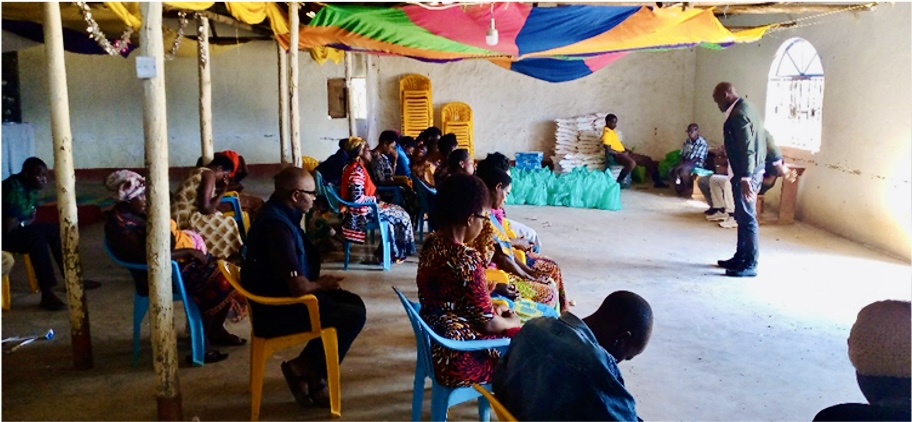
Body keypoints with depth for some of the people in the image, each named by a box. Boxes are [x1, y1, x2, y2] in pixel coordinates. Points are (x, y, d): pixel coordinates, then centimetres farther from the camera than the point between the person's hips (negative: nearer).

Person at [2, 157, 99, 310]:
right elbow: (9, 227, -28)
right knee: (36, 236, -30)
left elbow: (31, 216, 13)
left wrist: (26, 222, -8)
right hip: (5, 235, -10)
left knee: (55, 230, 4)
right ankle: (47, 295, -34)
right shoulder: (15, 190, -27)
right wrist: (27, 222, -10)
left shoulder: (31, 186, 1)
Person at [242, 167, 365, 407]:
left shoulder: (280, 214, 6)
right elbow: (298, 287, -30)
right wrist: (321, 285, -8)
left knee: (354, 303, 10)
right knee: (354, 316, -12)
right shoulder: (277, 225, -27)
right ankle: (306, 370, 5)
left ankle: (309, 369, 10)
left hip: (284, 294, 10)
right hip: (279, 309, -10)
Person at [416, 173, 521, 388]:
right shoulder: (467, 259, -26)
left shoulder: (431, 243, 0)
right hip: (456, 358, -8)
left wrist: (492, 307, 11)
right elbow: (487, 324, -17)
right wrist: (512, 322, 2)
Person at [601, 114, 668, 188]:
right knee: (632, 163, -40)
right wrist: (621, 153, -14)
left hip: (622, 153, 10)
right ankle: (617, 183, -25)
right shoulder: (607, 133, -14)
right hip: (616, 155, -10)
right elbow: (608, 150, -23)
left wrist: (627, 150, 11)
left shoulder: (612, 131, 16)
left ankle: (657, 181, 10)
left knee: (647, 159, 5)